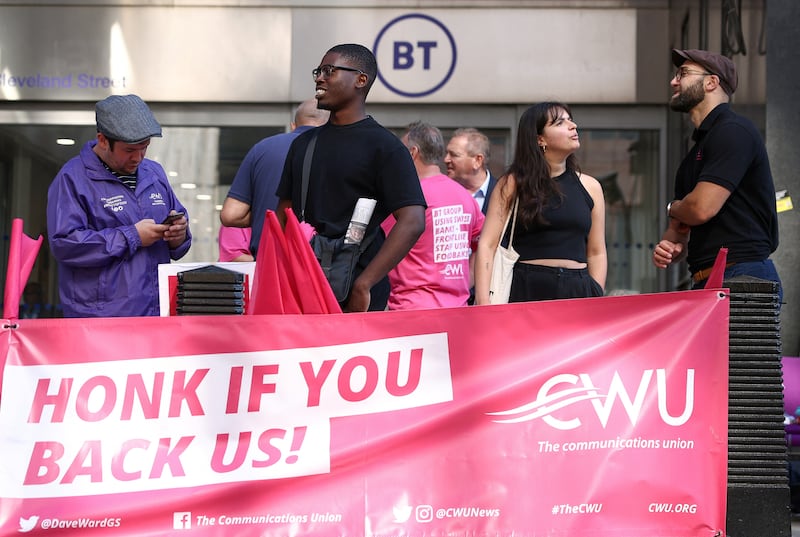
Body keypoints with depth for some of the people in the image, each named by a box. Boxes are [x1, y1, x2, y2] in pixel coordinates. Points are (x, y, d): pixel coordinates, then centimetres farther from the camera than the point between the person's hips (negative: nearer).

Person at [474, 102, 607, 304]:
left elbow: (596, 253, 16)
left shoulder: (590, 187, 12)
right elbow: (487, 244, -4)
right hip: (526, 289, -3)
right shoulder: (513, 184, 2)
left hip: (578, 291, 3)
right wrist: (483, 301, -15)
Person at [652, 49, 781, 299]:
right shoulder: (698, 147, 23)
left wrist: (672, 209, 7)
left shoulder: (733, 131, -6)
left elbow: (702, 208, -17)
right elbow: (681, 227, 25)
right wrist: (669, 247, 0)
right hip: (705, 283, 9)